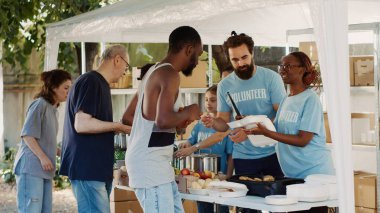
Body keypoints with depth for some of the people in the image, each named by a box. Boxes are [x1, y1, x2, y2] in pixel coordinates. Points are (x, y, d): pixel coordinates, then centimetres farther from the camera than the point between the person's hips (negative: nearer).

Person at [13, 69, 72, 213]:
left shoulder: (52, 109, 19)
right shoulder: (40, 104, -8)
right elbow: (27, 135, -14)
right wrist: (43, 157, -19)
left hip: (44, 170, 9)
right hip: (31, 168, -9)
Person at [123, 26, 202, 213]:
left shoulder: (154, 72, 16)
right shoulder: (170, 74, -14)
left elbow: (128, 117, 22)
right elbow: (164, 119, -29)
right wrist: (187, 113, -9)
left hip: (156, 162, 10)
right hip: (149, 162, -10)